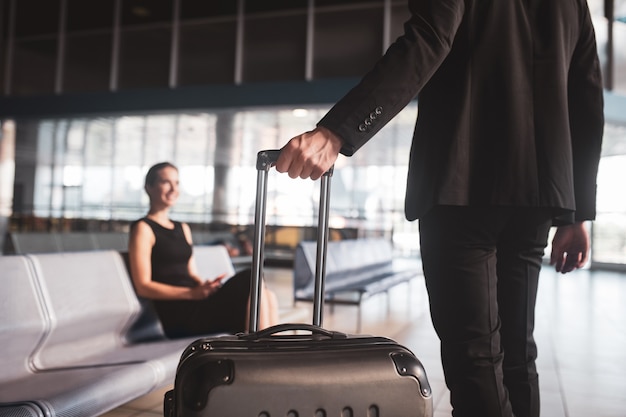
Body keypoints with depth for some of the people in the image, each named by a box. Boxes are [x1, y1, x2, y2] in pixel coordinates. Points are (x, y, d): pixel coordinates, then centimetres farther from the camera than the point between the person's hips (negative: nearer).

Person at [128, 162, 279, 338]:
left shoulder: (183, 228, 25)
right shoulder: (143, 229, 2)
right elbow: (143, 286, -7)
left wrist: (206, 286, -4)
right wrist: (192, 293, -18)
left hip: (196, 306, 7)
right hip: (178, 315, -7)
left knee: (267, 297, -20)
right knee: (251, 280, -26)